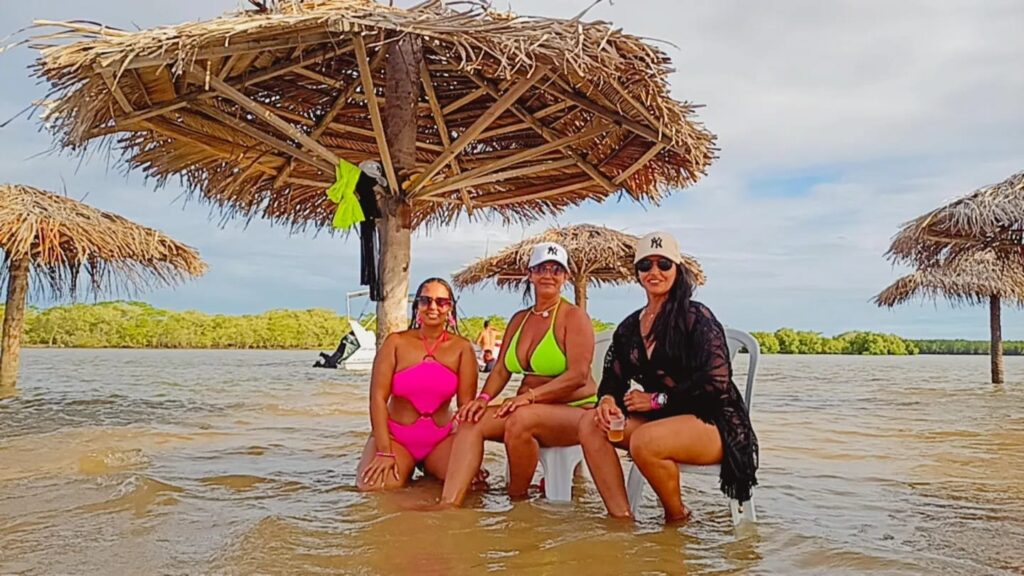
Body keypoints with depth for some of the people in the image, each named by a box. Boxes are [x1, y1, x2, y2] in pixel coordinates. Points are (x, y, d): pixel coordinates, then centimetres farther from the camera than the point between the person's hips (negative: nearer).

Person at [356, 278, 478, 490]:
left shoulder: (462, 348, -2)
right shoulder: (396, 342, -5)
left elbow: (467, 405, -4)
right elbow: (378, 397, -9)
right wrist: (384, 452, -16)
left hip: (441, 440, 1)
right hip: (396, 437, -1)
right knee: (373, 486, -25)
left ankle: (430, 470, 13)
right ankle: (404, 470, 12)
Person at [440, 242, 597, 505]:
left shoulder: (574, 317, -6)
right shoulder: (519, 320, 15)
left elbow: (578, 375, -16)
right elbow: (501, 369, 11)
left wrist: (530, 395, -26)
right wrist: (483, 398, -10)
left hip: (575, 412, -6)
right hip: (530, 409, 7)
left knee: (520, 420, -35)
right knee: (471, 421, -16)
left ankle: (517, 500, -15)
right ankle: (448, 505, -26)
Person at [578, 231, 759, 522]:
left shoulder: (697, 317, -8)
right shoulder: (629, 327, 12)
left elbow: (716, 382, -17)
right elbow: (614, 378, 11)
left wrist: (658, 399, -15)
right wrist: (607, 400, -12)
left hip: (713, 423, -7)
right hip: (662, 420, 7)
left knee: (644, 441, -34)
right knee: (591, 424, -13)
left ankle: (678, 517, -7)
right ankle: (621, 519, -16)